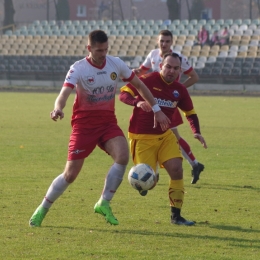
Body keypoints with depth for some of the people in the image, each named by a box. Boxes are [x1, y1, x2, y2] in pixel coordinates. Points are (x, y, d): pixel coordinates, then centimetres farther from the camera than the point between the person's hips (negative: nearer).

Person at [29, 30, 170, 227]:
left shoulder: (116, 64, -1)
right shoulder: (78, 69, -13)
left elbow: (139, 86, 12)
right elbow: (64, 93, -27)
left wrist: (157, 110, 10)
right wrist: (58, 108, -50)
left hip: (108, 122, 3)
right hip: (84, 124, -3)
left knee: (123, 155, -25)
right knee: (71, 173, -6)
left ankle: (104, 204, -11)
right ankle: (42, 210, 15)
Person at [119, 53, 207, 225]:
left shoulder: (180, 90, 2)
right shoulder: (148, 80, -14)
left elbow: (190, 112, 15)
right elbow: (123, 94, -15)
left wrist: (197, 132, -2)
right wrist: (137, 102, -35)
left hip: (165, 135, 5)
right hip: (142, 137, -5)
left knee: (177, 169, -11)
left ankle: (176, 215, -1)